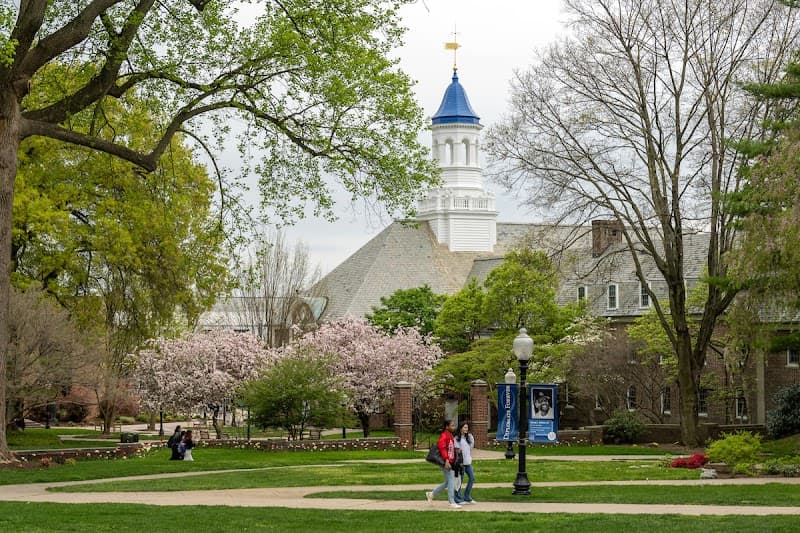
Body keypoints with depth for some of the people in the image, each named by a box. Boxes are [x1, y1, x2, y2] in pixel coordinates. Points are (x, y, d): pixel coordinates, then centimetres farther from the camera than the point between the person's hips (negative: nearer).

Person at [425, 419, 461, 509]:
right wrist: (446, 460, -29)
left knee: (448, 482, 15)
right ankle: (452, 502, -5)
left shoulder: (450, 435, 16)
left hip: (450, 462, 10)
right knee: (451, 481, -8)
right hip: (446, 463, -10)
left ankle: (431, 494, 26)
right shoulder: (444, 435, -14)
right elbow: (442, 447, -24)